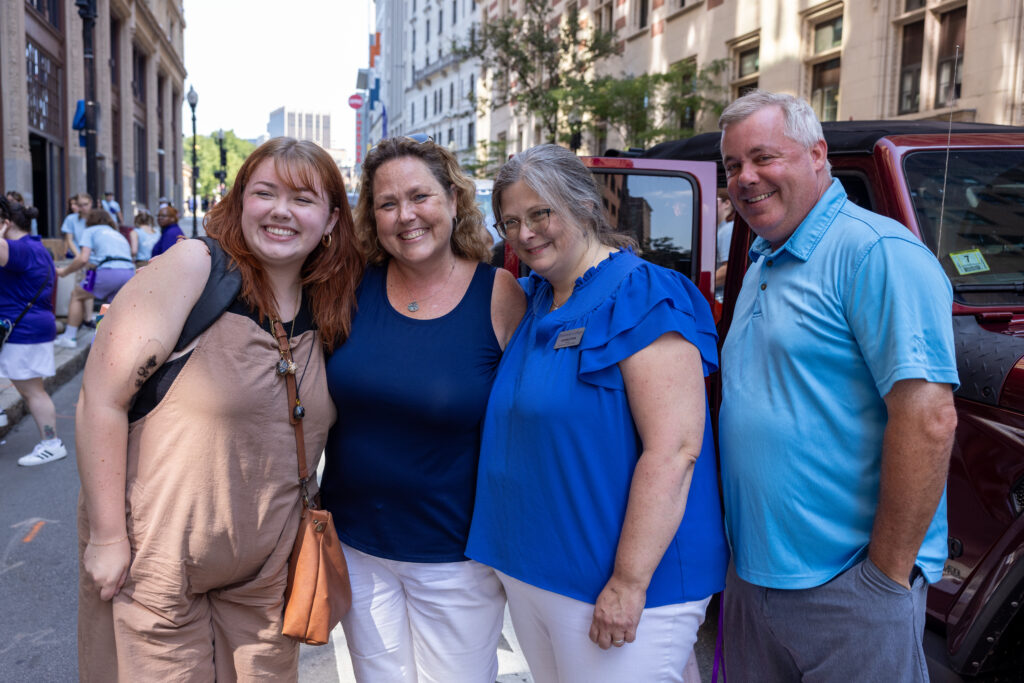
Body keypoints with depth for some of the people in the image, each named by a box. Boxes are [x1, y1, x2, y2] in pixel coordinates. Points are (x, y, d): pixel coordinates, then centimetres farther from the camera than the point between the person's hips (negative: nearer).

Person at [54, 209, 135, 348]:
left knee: (77, 295, 16)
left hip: (109, 271, -5)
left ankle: (69, 337, 15)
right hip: (130, 273, 5)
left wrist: (64, 271, 17)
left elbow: (83, 259, 3)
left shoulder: (91, 231, 17)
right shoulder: (119, 234, 35)